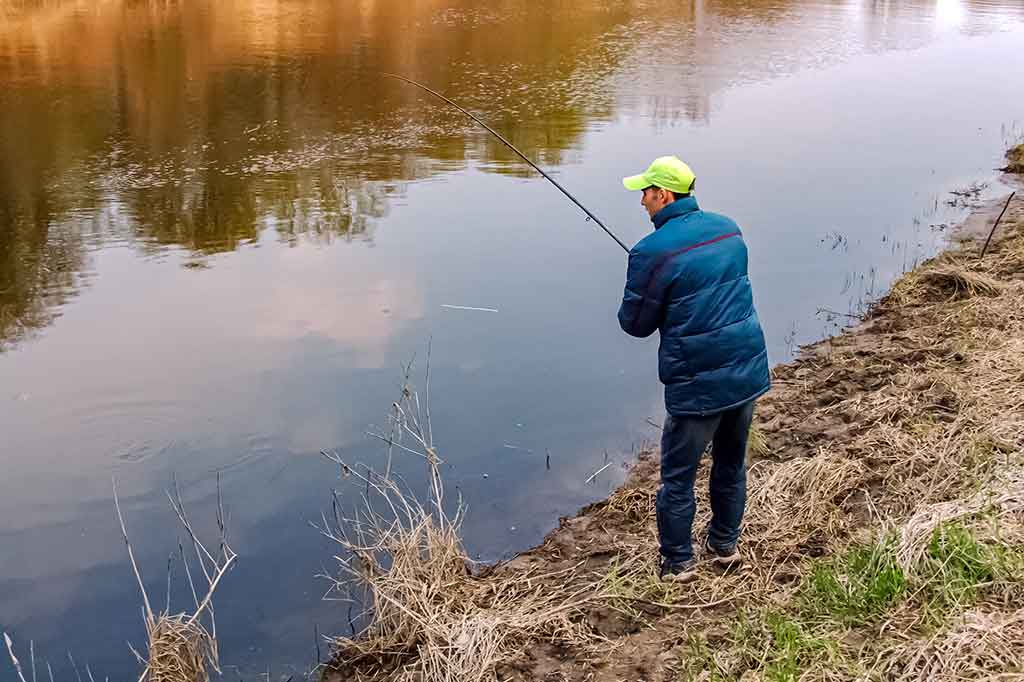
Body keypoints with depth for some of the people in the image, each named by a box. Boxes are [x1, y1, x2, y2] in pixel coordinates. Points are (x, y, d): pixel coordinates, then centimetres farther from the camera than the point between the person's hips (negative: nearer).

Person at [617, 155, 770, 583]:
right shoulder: (727, 229, 5)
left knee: (678, 477, 10)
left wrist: (638, 296, 11)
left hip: (698, 384, -7)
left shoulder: (652, 252, -17)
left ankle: (678, 563, 21)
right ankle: (725, 545, 38)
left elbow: (636, 324, -9)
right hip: (749, 371, 7)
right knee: (731, 464, 22)